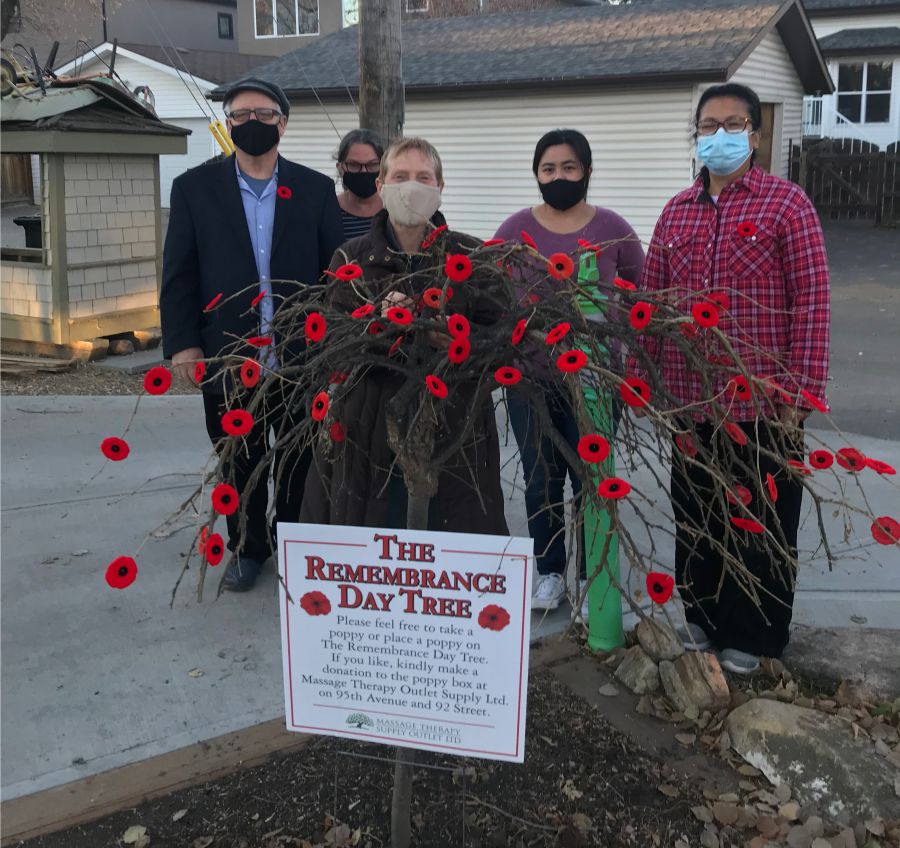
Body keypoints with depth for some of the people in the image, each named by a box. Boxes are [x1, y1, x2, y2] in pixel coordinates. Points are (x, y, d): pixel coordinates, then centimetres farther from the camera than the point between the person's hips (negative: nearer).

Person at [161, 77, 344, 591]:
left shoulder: (316, 189, 3)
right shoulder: (195, 187, 3)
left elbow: (336, 270, 1)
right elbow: (179, 273, 1)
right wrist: (182, 343, -6)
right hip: (228, 355, 0)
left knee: (300, 459, 11)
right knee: (240, 461, 12)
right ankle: (248, 549, 29)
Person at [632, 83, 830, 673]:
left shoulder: (787, 204, -4)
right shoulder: (677, 211, 10)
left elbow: (811, 303, -8)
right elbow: (651, 302, 12)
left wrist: (801, 394, -13)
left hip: (764, 403, -4)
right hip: (689, 403, 5)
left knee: (762, 526, 8)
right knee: (696, 521, 15)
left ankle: (751, 637, 25)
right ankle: (703, 620, 34)